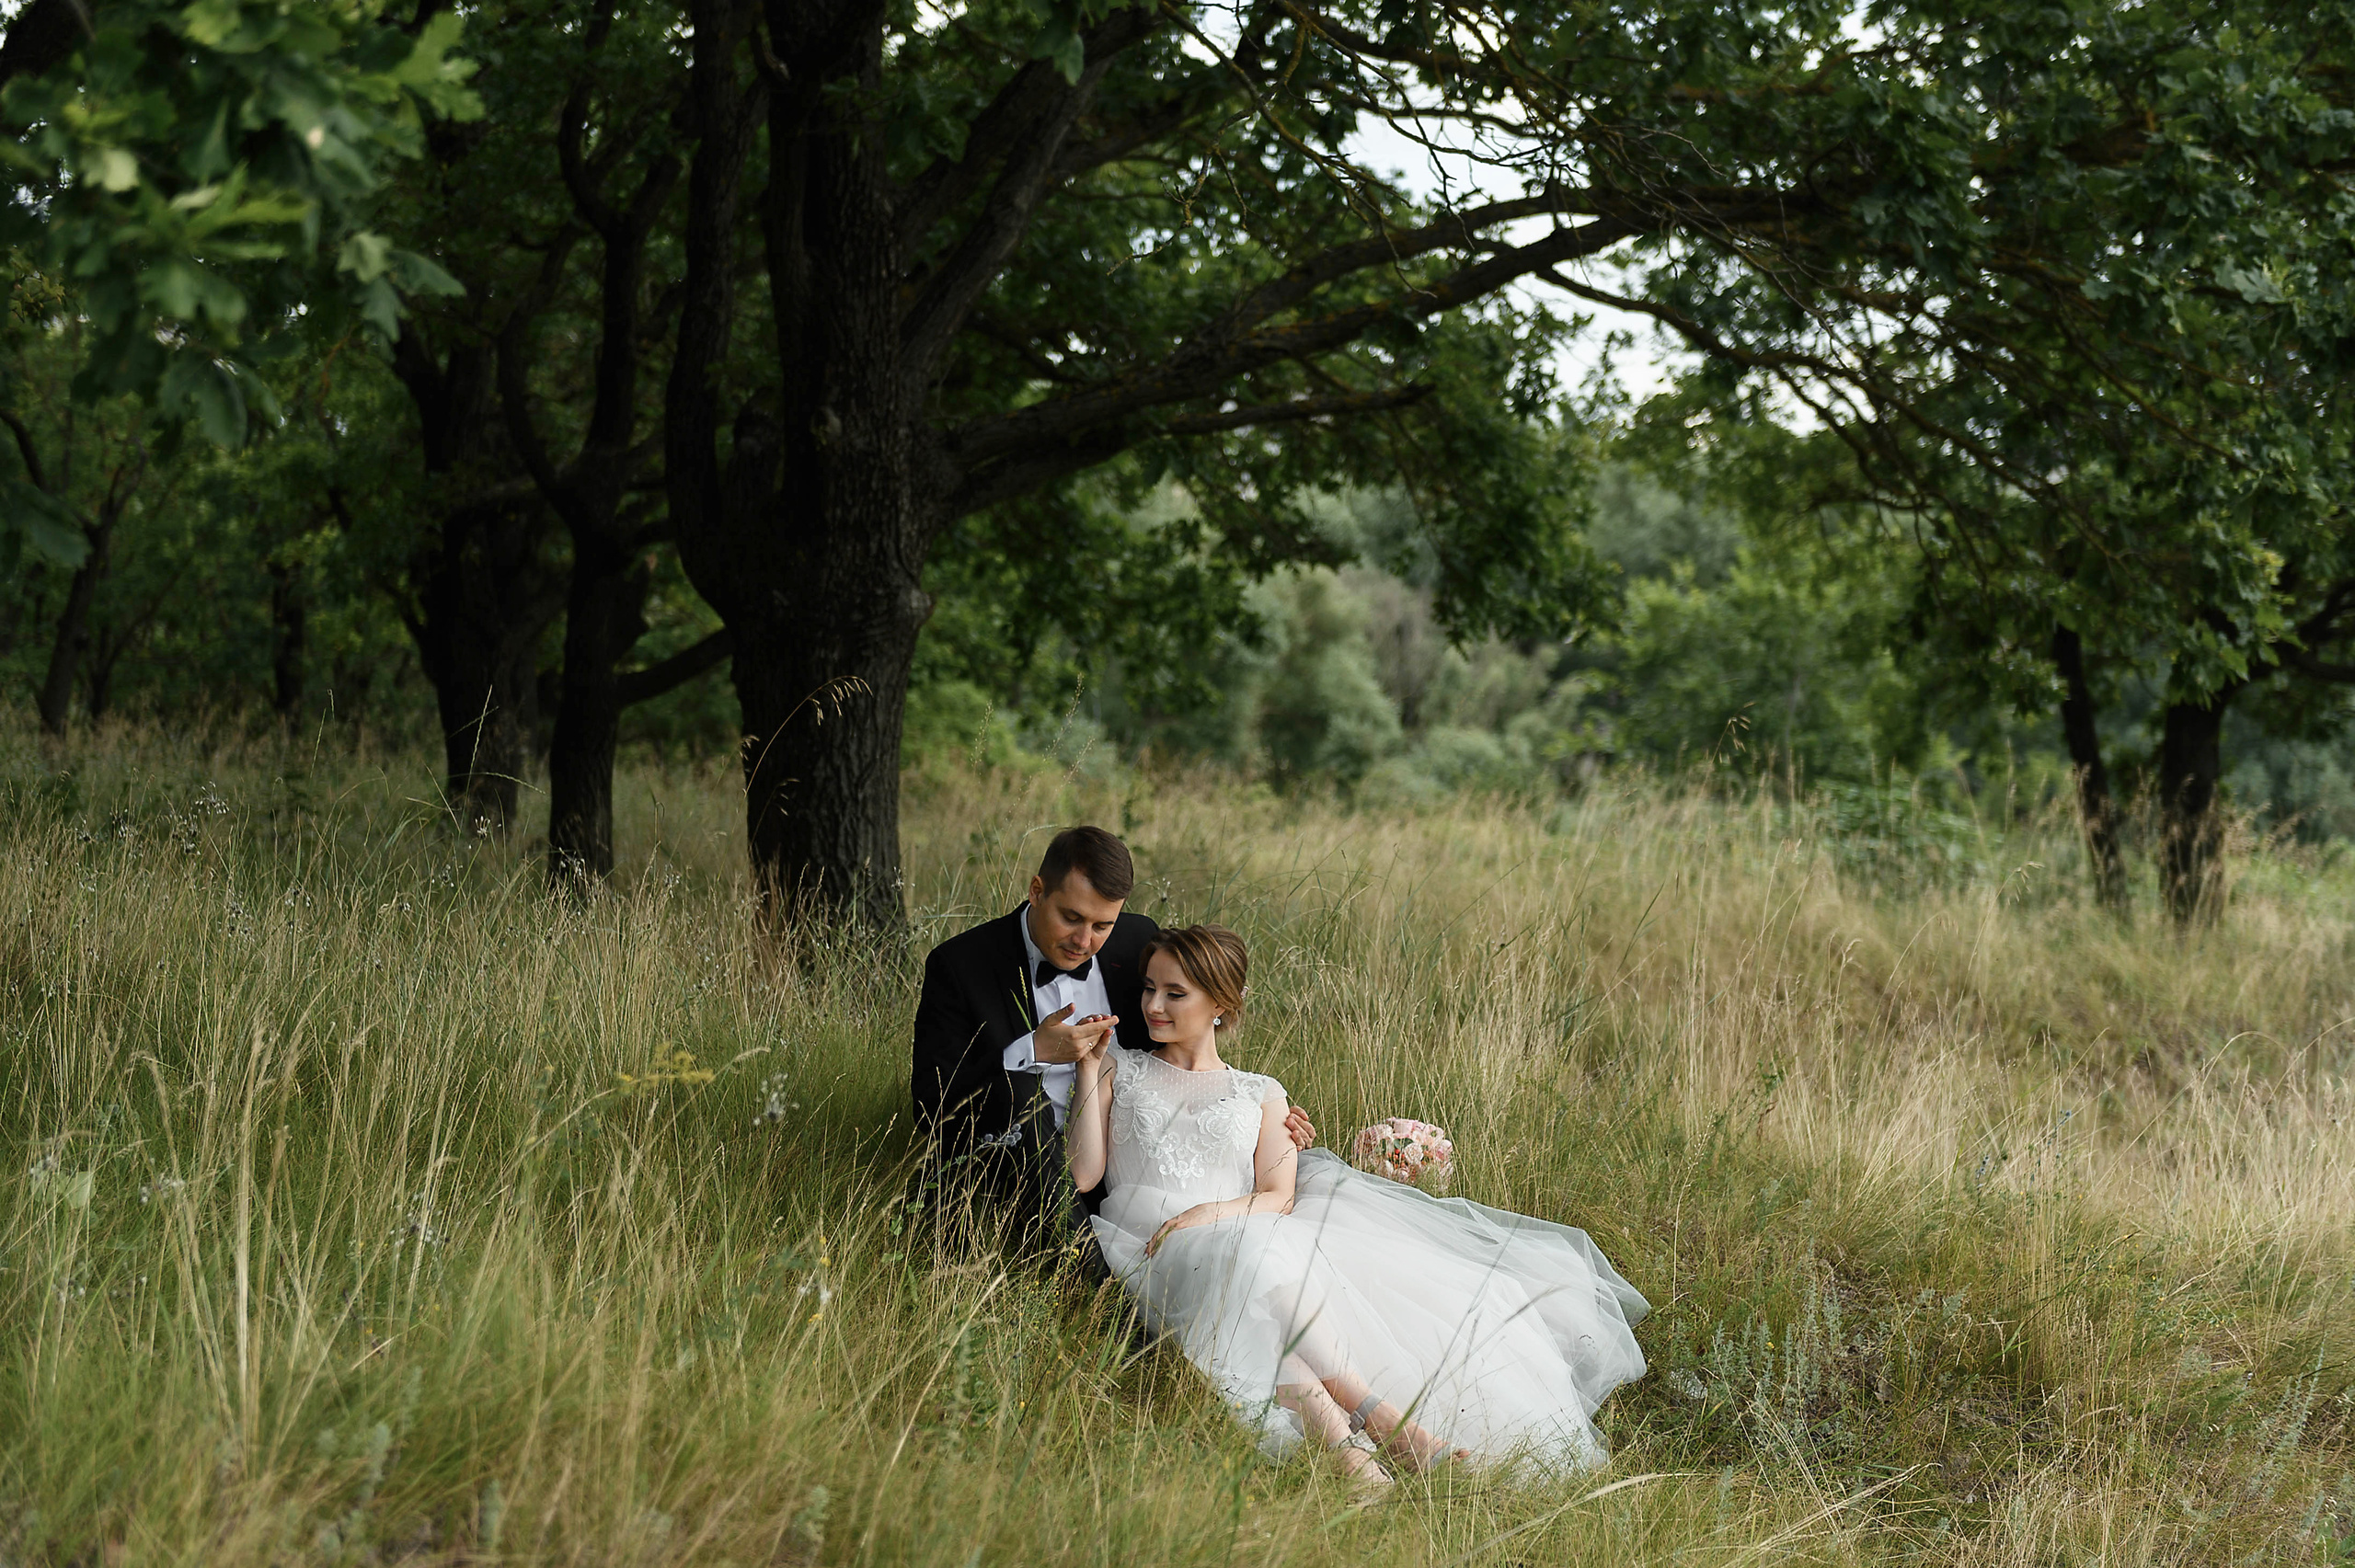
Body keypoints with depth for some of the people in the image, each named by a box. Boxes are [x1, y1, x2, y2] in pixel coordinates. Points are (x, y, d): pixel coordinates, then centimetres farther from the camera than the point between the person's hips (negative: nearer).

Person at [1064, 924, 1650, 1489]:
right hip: (1146, 1248, -2)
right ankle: (1377, 1415, -46)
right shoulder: (1120, 1068, 22)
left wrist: (1211, 1213, -14)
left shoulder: (1261, 1096, 22)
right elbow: (1084, 1172, 7)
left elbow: (1279, 1197, 6)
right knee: (1258, 1262, -37)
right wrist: (1088, 1070, 3)